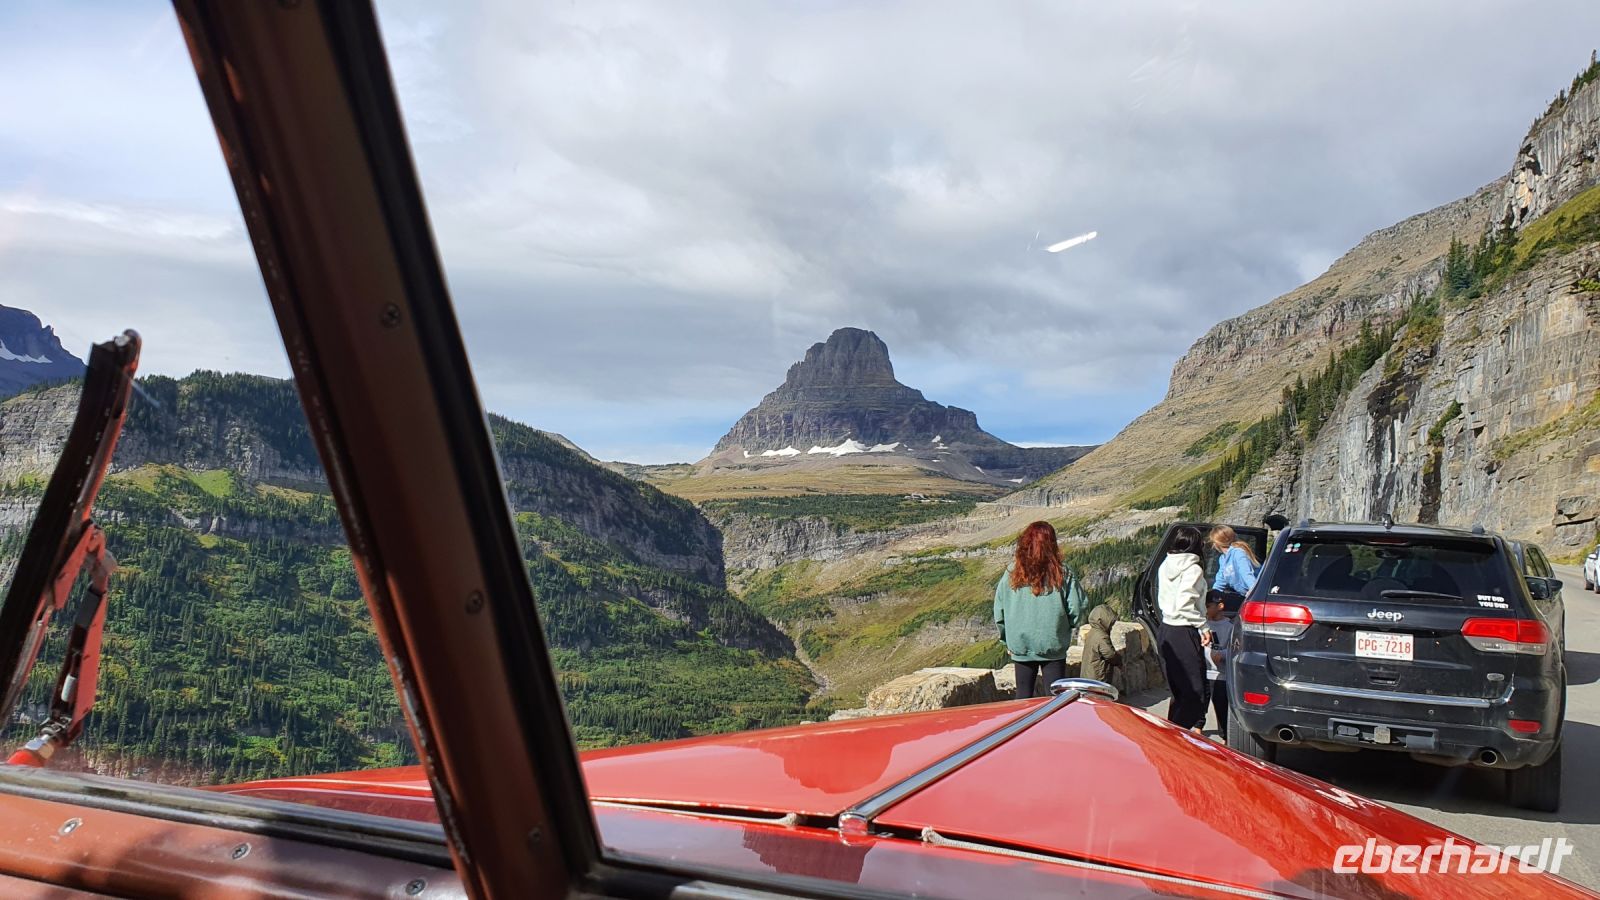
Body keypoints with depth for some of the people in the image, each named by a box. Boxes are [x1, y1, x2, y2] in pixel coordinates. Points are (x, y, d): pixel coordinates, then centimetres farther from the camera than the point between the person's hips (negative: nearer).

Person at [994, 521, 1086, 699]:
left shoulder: (1012, 574, -6)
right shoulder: (1062, 575, -11)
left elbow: (999, 611, -1)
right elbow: (1076, 608, -10)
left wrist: (1007, 640, 12)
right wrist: (1064, 628, 10)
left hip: (1020, 646, 2)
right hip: (1053, 645, -1)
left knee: (1023, 697, 13)